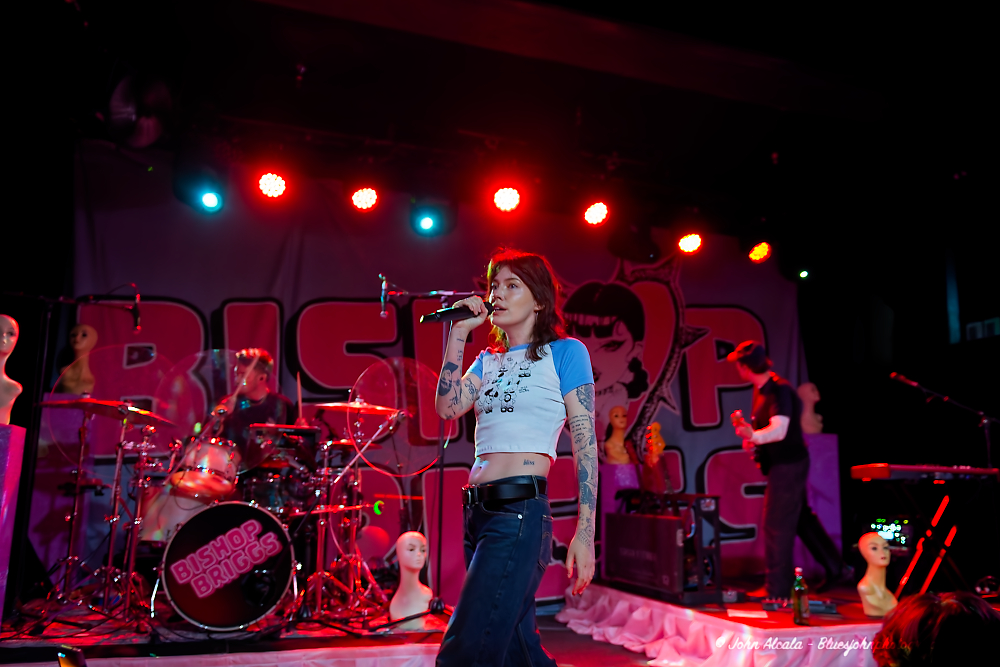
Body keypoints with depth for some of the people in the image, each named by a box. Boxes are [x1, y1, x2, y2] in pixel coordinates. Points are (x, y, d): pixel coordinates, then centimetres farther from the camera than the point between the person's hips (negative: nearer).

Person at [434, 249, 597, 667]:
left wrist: (585, 534, -13)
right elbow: (448, 407, 3)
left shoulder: (564, 352, 1)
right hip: (476, 509, 7)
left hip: (519, 511, -7)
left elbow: (585, 442, -5)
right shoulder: (488, 361, 19)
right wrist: (459, 332, 4)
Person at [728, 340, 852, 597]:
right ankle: (837, 569, 29)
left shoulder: (780, 391, -22)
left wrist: (753, 435, -47)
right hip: (782, 463, 10)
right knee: (802, 518, 18)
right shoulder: (761, 389, 7)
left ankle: (777, 588, 5)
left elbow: (779, 430, -31)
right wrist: (752, 439, 2)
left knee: (776, 526, -4)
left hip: (788, 465, -10)